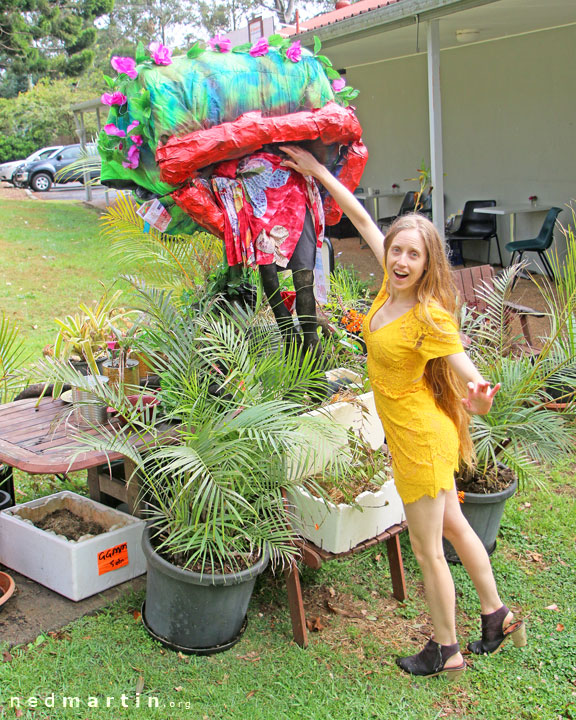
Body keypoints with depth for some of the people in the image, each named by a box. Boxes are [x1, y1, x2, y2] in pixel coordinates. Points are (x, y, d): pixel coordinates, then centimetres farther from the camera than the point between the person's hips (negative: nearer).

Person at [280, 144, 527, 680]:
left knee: (427, 551, 9)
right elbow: (363, 219, 4)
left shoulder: (430, 316, -26)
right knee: (452, 526, 23)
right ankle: (497, 617, 43)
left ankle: (445, 652, 30)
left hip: (421, 439, -8)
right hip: (413, 435, 8)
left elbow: (467, 371, -23)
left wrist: (478, 394, -47)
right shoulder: (393, 282, -5)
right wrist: (318, 172, 9)